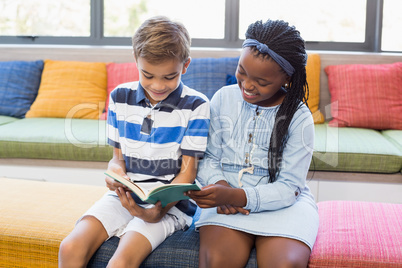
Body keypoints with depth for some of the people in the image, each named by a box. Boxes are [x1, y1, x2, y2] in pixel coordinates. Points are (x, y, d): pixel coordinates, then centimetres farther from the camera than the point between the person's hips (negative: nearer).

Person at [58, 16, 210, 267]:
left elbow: (188, 171, -7)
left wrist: (160, 209, -23)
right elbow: (118, 157, 12)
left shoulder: (195, 105, -6)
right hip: (124, 195, 4)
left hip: (170, 202, -4)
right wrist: (116, 174, -14)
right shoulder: (120, 97, 6)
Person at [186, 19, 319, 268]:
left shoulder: (299, 119, -6)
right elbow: (208, 157, 9)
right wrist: (219, 184, -14)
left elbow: (288, 188, -9)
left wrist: (235, 196, -25)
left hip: (284, 202, -1)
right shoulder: (224, 98, 4)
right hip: (226, 198, 2)